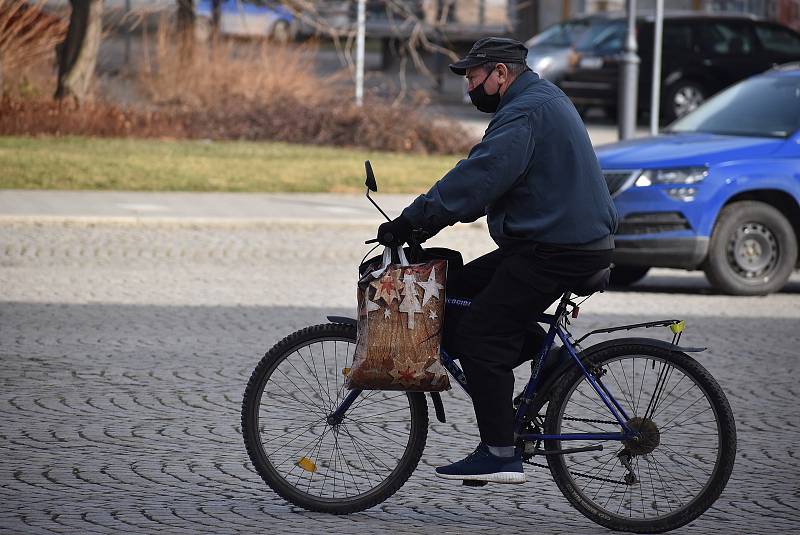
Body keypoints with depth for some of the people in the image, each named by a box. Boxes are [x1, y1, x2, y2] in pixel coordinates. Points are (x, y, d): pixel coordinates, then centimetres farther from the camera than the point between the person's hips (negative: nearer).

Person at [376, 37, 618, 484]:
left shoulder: (525, 112, -16)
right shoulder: (544, 101, 19)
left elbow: (479, 176, -25)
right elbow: (486, 176, 22)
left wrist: (411, 222, -23)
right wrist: (423, 219, 13)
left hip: (557, 250, -10)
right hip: (574, 239, 10)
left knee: (480, 337, -10)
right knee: (458, 291, 14)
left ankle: (500, 455, -10)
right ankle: (539, 347, 13)